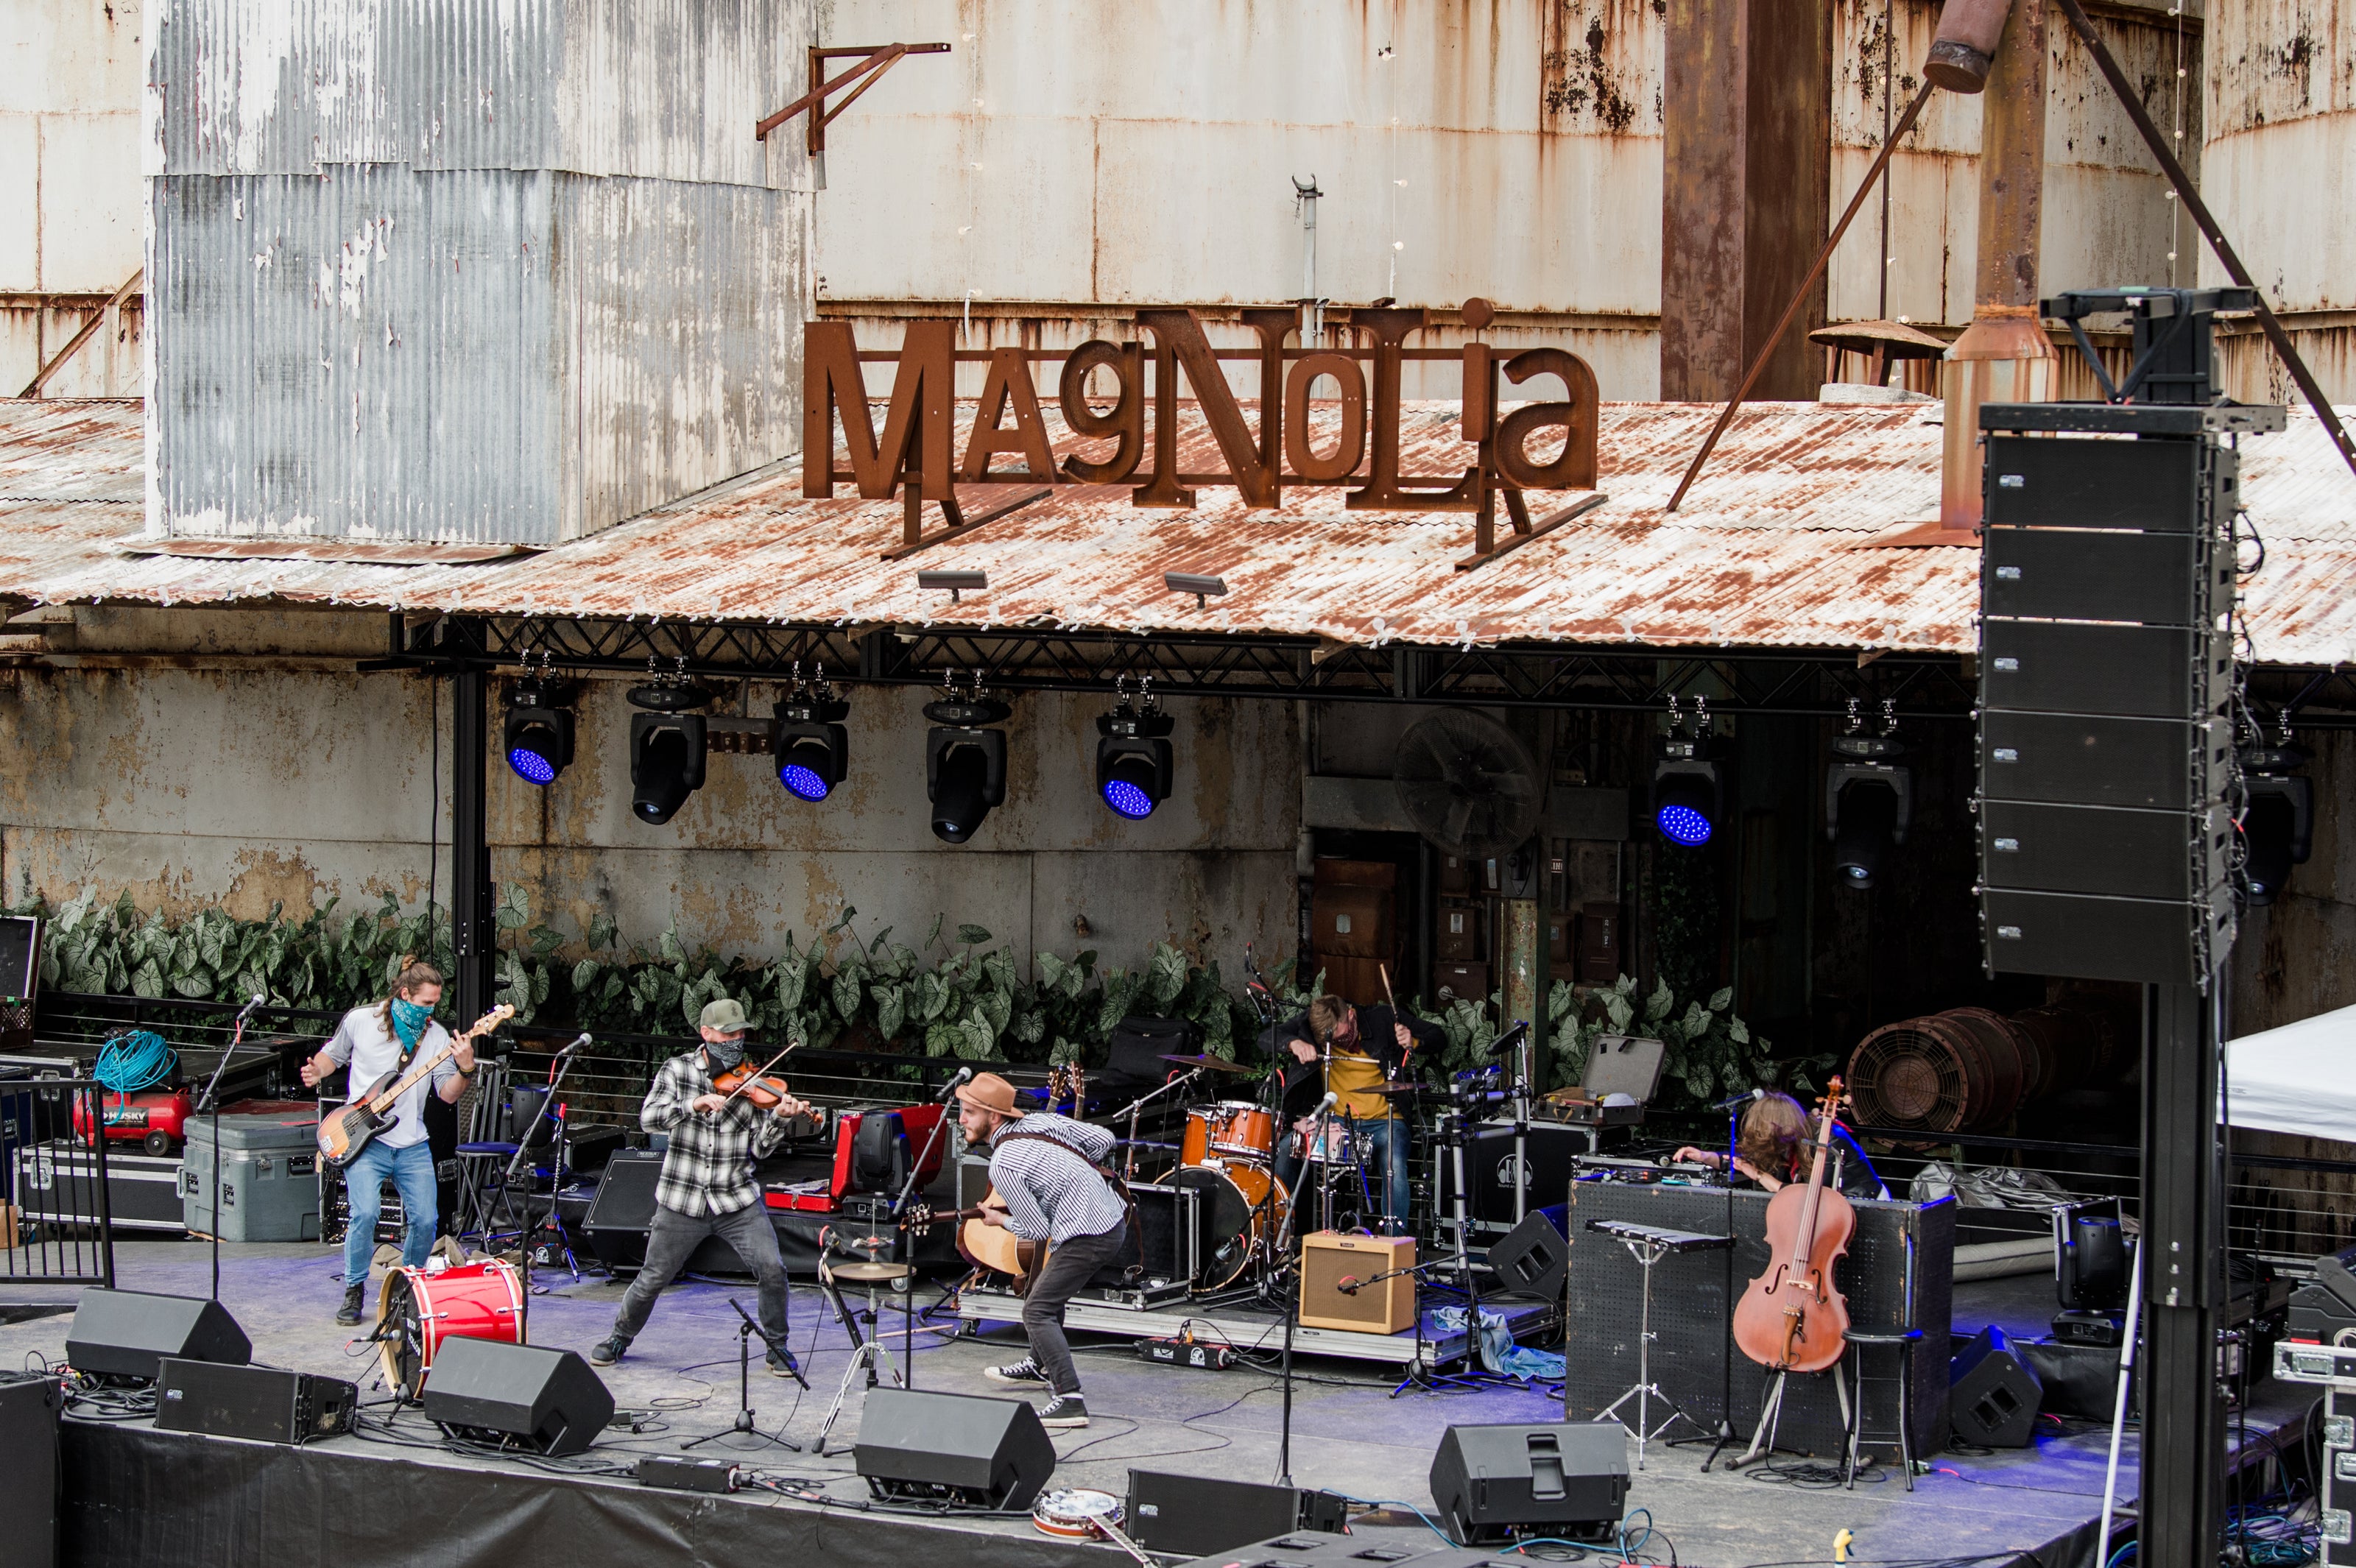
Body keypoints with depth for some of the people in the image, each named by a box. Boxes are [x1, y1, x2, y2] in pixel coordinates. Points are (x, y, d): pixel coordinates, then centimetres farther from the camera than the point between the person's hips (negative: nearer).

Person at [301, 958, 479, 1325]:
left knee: (425, 1219, -3)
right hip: (366, 1141, -3)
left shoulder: (436, 1036, 2)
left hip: (412, 1145, 3)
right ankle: (354, 1292, -3)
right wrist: (317, 1071, -7)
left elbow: (448, 1094, -3)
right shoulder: (360, 1021, -2)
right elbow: (332, 1054, 15)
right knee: (365, 1213, -20)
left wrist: (466, 1071, -22)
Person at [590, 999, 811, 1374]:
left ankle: (777, 1346, 9)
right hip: (682, 1200, -1)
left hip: (737, 1201, 1)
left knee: (772, 1270, -12)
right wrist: (695, 1104, -27)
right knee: (653, 1278, 8)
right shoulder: (678, 1070, 0)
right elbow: (649, 1118, -14)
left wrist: (779, 1118, -21)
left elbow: (759, 1149, -3)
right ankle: (620, 1337, 35)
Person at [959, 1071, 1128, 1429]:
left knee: (1038, 1312, -8)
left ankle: (1069, 1399, -18)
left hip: (1087, 1238, -10)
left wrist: (1000, 1220, 5)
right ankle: (1040, 1368, 45)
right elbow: (1104, 1139, 9)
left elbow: (1037, 1231, -14)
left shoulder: (1002, 1166, -18)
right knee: (1046, 1289, 27)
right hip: (1116, 1217, 10)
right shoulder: (1039, 1121, 4)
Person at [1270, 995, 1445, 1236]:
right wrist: (1293, 1043, -31)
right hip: (1337, 1120, 3)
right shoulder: (1311, 1024, -4)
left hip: (1383, 1120, -3)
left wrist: (1414, 1041, -22)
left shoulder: (1382, 1020, -7)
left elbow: (1439, 1037, 0)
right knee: (1285, 1149, -19)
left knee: (1394, 1166, -34)